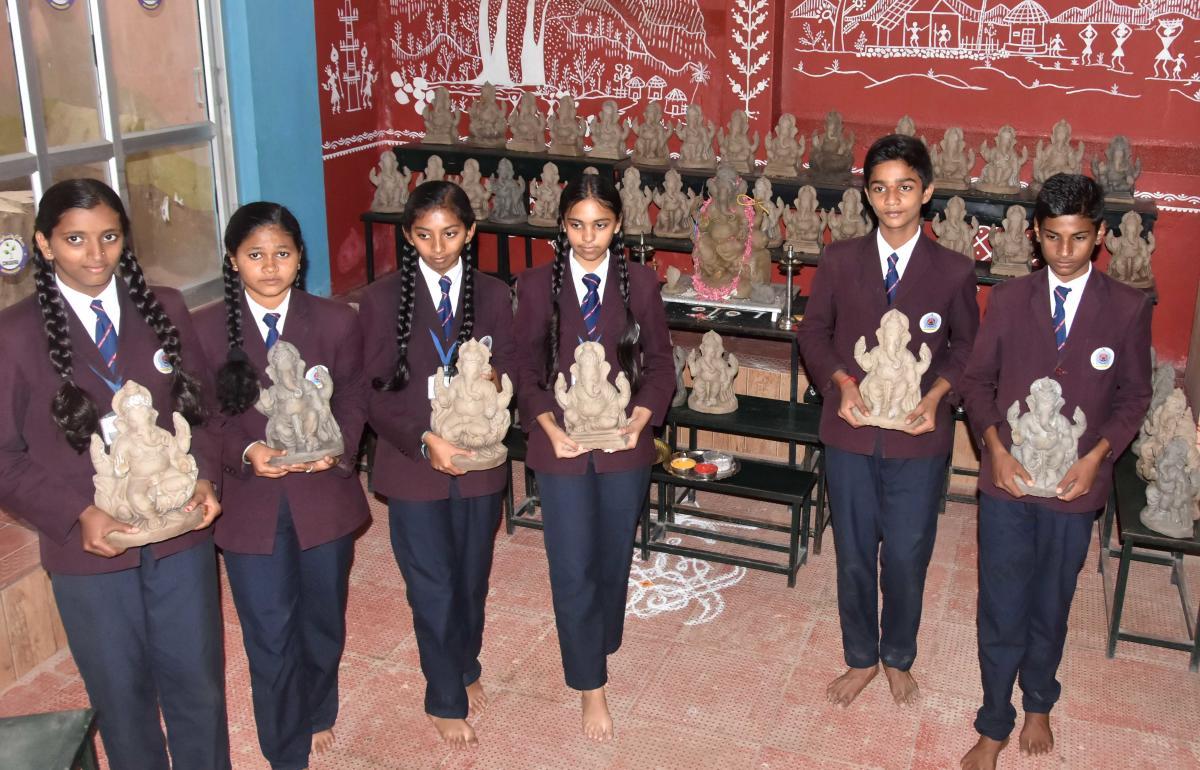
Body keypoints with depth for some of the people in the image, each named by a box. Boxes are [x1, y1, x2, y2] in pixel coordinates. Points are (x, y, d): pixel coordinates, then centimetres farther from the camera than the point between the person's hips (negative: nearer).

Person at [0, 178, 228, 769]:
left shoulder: (164, 309, 0)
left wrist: (205, 477, -10)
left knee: (199, 683, 16)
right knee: (122, 696, 16)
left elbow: (201, 406, 7)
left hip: (181, 535, 2)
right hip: (88, 548, -2)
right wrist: (77, 515, -17)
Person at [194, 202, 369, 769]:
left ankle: (318, 714, 48)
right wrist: (244, 452, -21)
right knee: (269, 636, 5)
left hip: (323, 495, 2)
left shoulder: (337, 322, -5)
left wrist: (338, 447, -17)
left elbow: (354, 400, 1)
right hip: (249, 504, -1)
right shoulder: (205, 330, -7)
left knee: (323, 621, 20)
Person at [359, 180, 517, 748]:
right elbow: (373, 392, -9)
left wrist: (495, 378, -23)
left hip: (479, 463, 3)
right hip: (414, 466, -2)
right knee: (433, 589, 7)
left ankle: (464, 668, 45)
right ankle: (446, 700, 28)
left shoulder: (493, 295, 0)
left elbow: (509, 370, 1)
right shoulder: (383, 298, -8)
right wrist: (423, 441, -22)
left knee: (471, 579, 18)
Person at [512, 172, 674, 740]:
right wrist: (549, 428, -15)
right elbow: (526, 370, -1)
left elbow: (660, 364, 2)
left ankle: (601, 644, 42)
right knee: (572, 570, 2)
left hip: (624, 445, 1)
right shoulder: (537, 285, -5)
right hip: (561, 445, -1)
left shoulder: (641, 283, -3)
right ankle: (591, 689, 17)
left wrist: (639, 421, -13)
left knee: (614, 559, 16)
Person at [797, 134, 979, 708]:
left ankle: (898, 658, 36)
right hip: (850, 434, 1)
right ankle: (861, 659, 35)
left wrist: (936, 395, -11)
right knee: (854, 555, 14)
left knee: (907, 558, 10)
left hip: (919, 440, -1)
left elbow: (965, 346, 6)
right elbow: (813, 332, 6)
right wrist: (841, 382, -11)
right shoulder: (839, 261, -2)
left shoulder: (954, 271, -5)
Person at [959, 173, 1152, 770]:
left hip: (1075, 485, 0)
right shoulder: (1008, 299, -3)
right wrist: (994, 445, -11)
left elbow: (1134, 396, 2)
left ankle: (1037, 703, 41)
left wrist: (1097, 455, -12)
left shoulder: (1127, 308, -5)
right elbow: (978, 379, 3)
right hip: (1007, 479, 0)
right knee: (1001, 610, 5)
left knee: (1051, 606, 17)